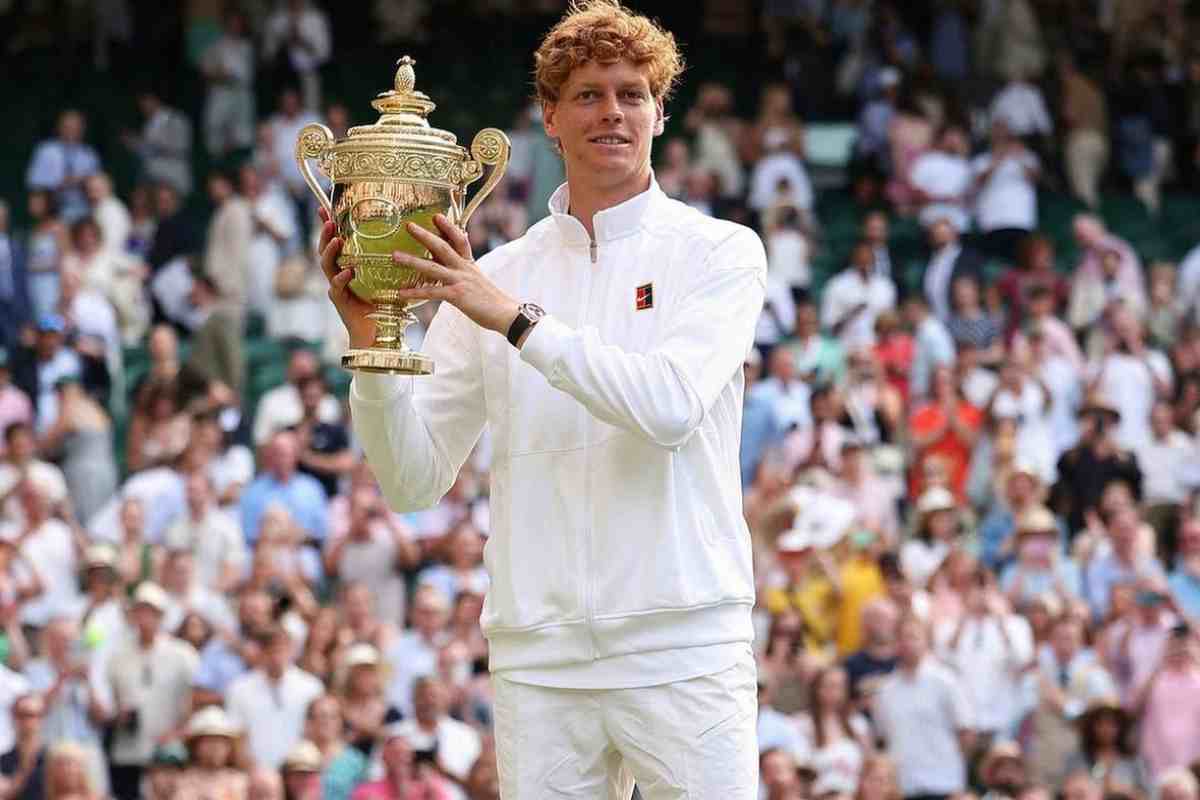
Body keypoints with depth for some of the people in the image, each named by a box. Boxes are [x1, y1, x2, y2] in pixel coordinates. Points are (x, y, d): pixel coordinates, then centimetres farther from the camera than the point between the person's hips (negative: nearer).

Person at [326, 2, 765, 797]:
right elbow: (415, 481, 7)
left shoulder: (720, 253, 3)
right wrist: (372, 344, -8)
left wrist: (517, 318, -18)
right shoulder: (495, 275, 11)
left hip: (682, 648, -3)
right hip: (538, 660, 3)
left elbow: (672, 405, -15)